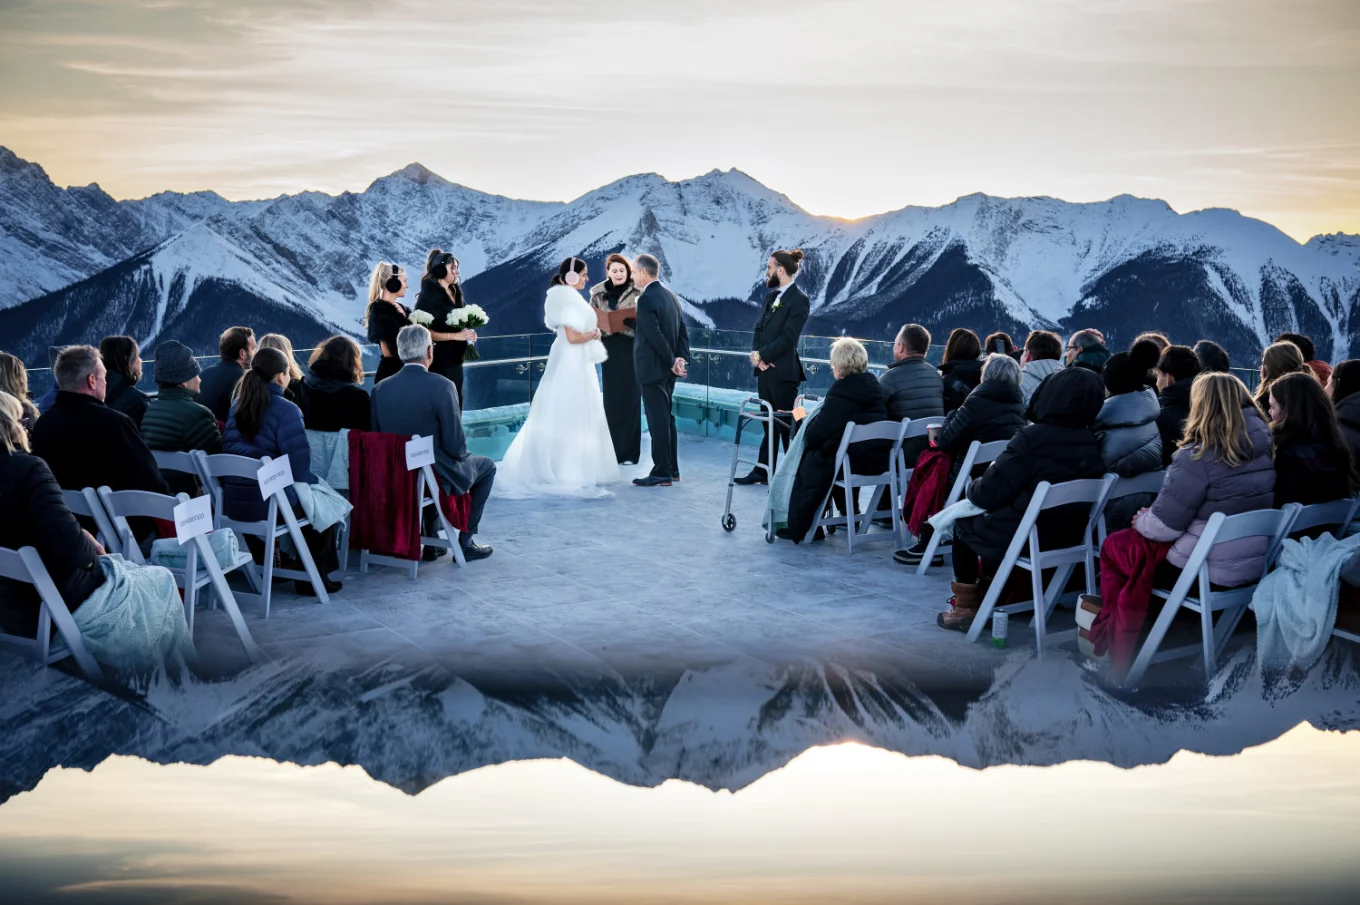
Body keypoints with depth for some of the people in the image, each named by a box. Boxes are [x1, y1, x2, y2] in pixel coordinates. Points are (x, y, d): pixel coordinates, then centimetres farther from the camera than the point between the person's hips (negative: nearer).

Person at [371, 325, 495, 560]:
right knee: (486, 466, 22)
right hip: (436, 477, -6)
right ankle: (466, 541, 20)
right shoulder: (442, 386, -20)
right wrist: (461, 455, 5)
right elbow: (455, 445, -17)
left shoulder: (380, 389, -5)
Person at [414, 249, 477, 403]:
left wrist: (468, 333, 2)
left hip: (455, 359, 8)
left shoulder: (455, 293, 10)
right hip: (438, 360, -8)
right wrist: (455, 336, -21)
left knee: (455, 403, 9)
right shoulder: (428, 295, -13)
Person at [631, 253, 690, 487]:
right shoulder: (669, 295, 10)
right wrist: (681, 359, -1)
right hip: (666, 369, 9)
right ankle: (672, 469, 22)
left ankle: (662, 474, 0)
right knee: (666, 418, 16)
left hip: (653, 369, -9)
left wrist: (672, 362, -12)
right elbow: (683, 330, 9)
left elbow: (656, 336, -22)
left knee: (658, 420, -4)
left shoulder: (646, 299, -17)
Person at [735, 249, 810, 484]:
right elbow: (758, 329, 12)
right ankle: (763, 470, 18)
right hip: (764, 369, 8)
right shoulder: (771, 296, 14)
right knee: (769, 423, 13)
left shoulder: (799, 300, -11)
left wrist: (761, 355, -13)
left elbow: (788, 338, -17)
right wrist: (756, 353, -6)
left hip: (783, 372, -8)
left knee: (787, 424, -1)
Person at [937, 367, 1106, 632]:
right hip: (1068, 535, 6)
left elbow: (987, 495, -19)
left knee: (964, 524, 23)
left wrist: (972, 488, 5)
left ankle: (965, 607, 23)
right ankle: (984, 589, 40)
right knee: (995, 516, 31)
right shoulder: (1092, 442, -6)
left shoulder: (1033, 438, -24)